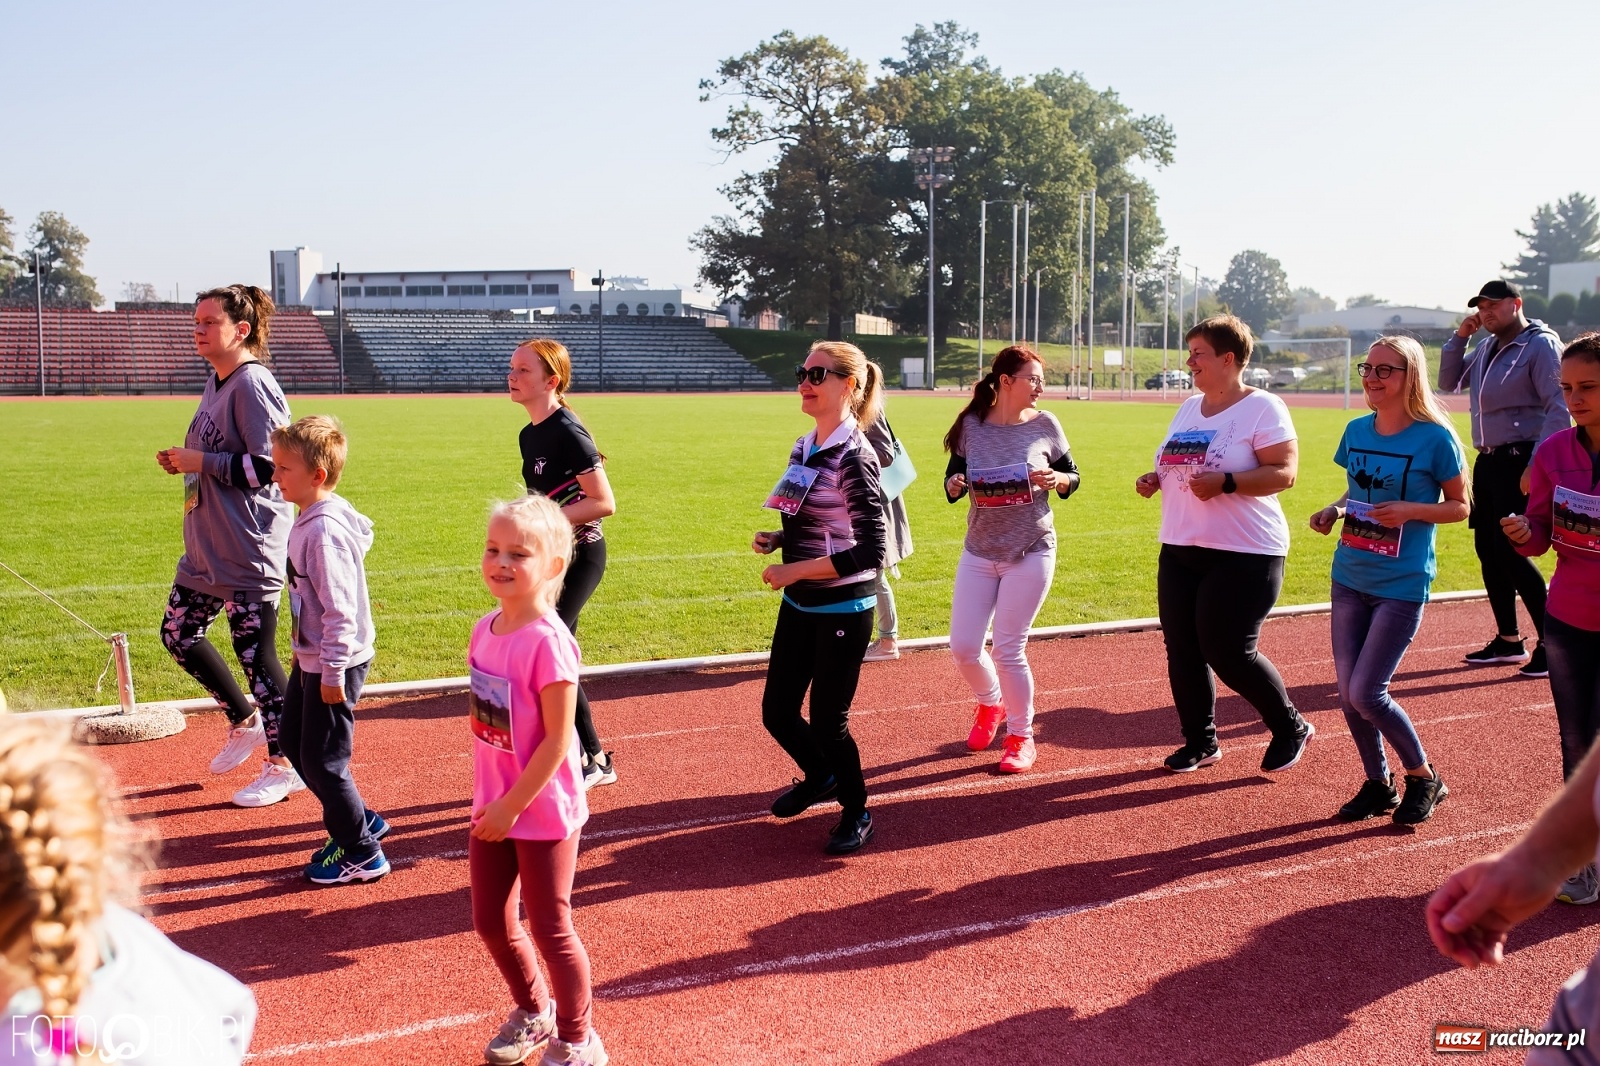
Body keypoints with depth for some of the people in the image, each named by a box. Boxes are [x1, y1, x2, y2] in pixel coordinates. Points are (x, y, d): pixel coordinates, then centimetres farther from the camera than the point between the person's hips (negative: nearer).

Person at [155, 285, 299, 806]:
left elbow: (267, 467, -23)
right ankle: (244, 722, 34)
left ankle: (284, 765, 12)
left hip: (249, 549, -10)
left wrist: (199, 461, -17)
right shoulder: (215, 383, 12)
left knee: (256, 652, -2)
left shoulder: (252, 384, -17)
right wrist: (184, 463, 5)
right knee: (178, 633, 18)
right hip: (206, 545, 10)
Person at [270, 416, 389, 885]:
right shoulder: (310, 520, 6)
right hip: (312, 659, 11)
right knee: (291, 739, 21)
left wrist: (332, 672, -22)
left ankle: (362, 854, 14)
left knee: (322, 761, -1)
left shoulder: (324, 530, -25)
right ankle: (360, 821, 32)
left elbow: (340, 607, -26)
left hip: (334, 665, -11)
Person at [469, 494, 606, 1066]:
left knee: (550, 929, 7)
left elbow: (558, 740, -21)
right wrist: (488, 800, 11)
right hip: (492, 806, 7)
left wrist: (512, 806, -18)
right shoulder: (487, 628, 0)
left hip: (542, 811, -7)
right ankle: (533, 1010, 43)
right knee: (490, 922, 18)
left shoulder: (548, 641, -23)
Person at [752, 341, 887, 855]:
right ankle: (820, 777, 42)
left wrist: (796, 570, -22)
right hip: (799, 606, 8)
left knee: (827, 721, 1)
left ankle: (857, 813, 25)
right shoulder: (803, 449, 6)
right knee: (777, 711, 13)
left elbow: (870, 551, -23)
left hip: (842, 611, -8)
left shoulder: (854, 458, -18)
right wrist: (775, 539, 1)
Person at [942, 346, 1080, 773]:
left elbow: (1072, 477, 5)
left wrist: (1057, 480, -17)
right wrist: (954, 484, -16)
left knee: (1008, 650, -3)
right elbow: (953, 478, 6)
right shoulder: (972, 424, -3)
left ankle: (1021, 737, 17)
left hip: (1031, 553, -2)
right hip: (979, 553, 2)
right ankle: (990, 704, 35)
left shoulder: (1045, 424, -4)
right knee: (963, 647, 2)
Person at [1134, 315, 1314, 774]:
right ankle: (1200, 742, 22)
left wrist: (1225, 483, -28)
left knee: (1227, 652, -7)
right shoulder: (1188, 408, 14)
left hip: (1243, 554, -7)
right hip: (1179, 549, 8)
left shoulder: (1262, 408, -9)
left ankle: (1290, 728, 17)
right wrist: (1156, 479, 3)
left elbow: (1284, 473, -17)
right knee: (1182, 650, 6)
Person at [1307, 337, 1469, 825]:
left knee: (1366, 694, -8)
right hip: (1349, 578, 6)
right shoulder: (1357, 431, 5)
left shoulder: (1435, 438, -11)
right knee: (1348, 694, 7)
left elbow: (1460, 506, -3)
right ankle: (1379, 785, 26)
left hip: (1402, 585, -6)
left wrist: (1411, 511, -20)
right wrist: (1334, 510, -2)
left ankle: (1424, 777, 15)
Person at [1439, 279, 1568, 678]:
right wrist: (1459, 337, 8)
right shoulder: (1486, 347, 14)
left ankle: (1551, 643, -4)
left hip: (1520, 461, -9)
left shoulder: (1541, 344, -10)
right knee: (1487, 548, 11)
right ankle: (1509, 641, 22)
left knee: (1510, 551, -13)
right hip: (1487, 461, 9)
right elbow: (1448, 382, 22)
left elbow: (1558, 407, -16)